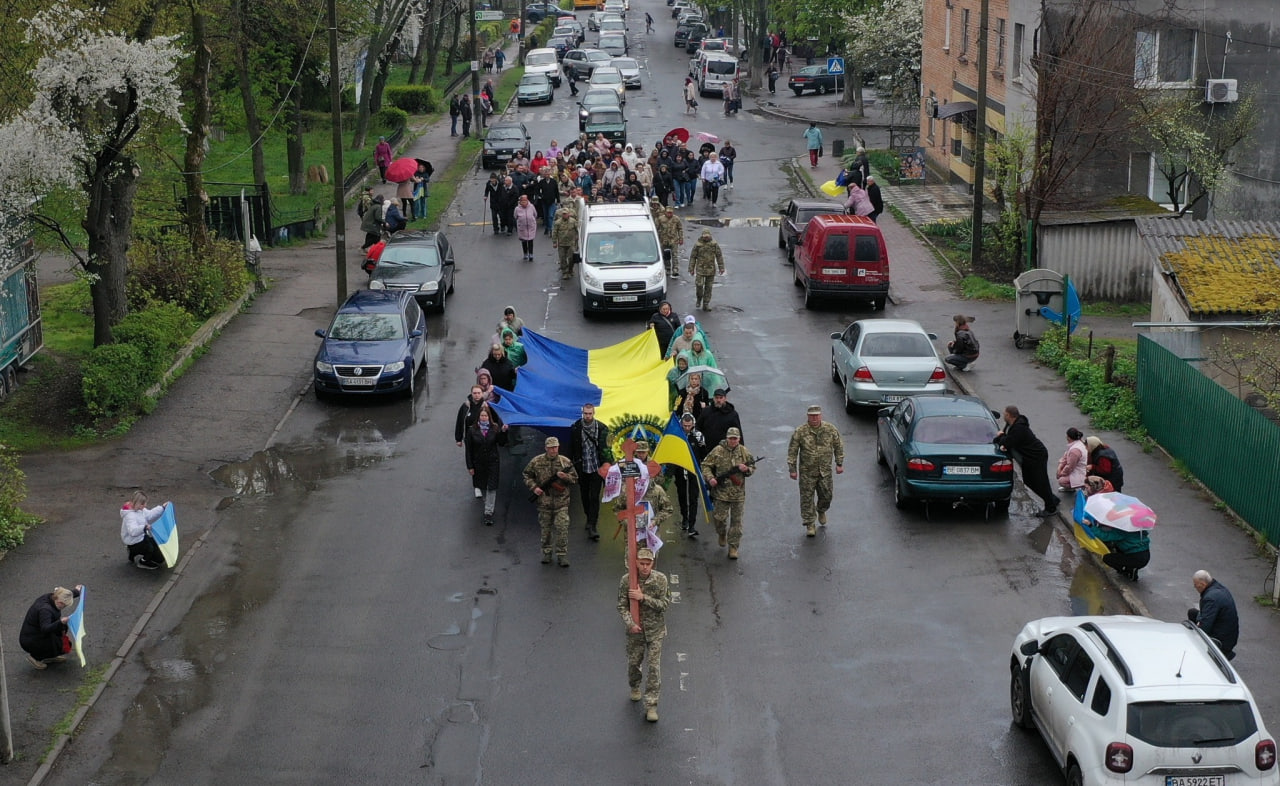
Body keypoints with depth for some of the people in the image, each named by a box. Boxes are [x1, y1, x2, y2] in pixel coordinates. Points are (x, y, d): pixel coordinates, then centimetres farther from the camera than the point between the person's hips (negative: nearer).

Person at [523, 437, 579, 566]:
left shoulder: (565, 462, 1)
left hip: (561, 502, -1)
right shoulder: (537, 461, 0)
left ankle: (562, 555, 0)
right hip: (544, 501, 1)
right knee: (545, 529, 11)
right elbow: (527, 475, 9)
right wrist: (534, 487, -5)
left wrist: (565, 477, -15)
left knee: (562, 528, -7)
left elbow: (575, 479, 6)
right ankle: (546, 553, 24)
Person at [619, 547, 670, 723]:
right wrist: (630, 623, -23)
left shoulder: (660, 579, -12)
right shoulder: (626, 580, -10)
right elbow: (622, 606, -8)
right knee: (633, 662, 16)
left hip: (655, 630, -1)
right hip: (635, 629, 1)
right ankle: (635, 687, 48)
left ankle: (651, 705, 1)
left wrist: (643, 598, -23)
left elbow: (664, 604, -14)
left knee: (654, 667, -4)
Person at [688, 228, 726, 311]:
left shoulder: (714, 244, -2)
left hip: (711, 269, 1)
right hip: (700, 269, -1)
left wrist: (721, 268, -3)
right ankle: (699, 298, 17)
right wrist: (691, 269, 0)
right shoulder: (697, 245, -4)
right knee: (699, 285, -12)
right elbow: (693, 257, 1)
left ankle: (706, 304, 12)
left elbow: (719, 256, 1)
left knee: (708, 287, 4)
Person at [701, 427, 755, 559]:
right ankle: (722, 534, 36)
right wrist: (710, 478, -13)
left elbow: (752, 467, 12)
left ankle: (733, 547, 13)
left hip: (738, 493, 1)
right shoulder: (718, 451, -5)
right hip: (721, 492, -1)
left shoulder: (744, 452, 2)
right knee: (719, 517, 3)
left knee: (736, 521, 4)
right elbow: (705, 465, 2)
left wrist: (746, 469, -11)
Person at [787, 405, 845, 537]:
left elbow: (838, 446, 10)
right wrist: (792, 469, -4)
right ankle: (809, 525, 8)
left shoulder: (831, 430, -2)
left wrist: (839, 464, 7)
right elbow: (792, 452, -3)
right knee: (807, 498, -1)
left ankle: (821, 511, 43)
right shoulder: (800, 432, -9)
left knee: (826, 495, 11)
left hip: (825, 471, 2)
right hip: (807, 472, -2)